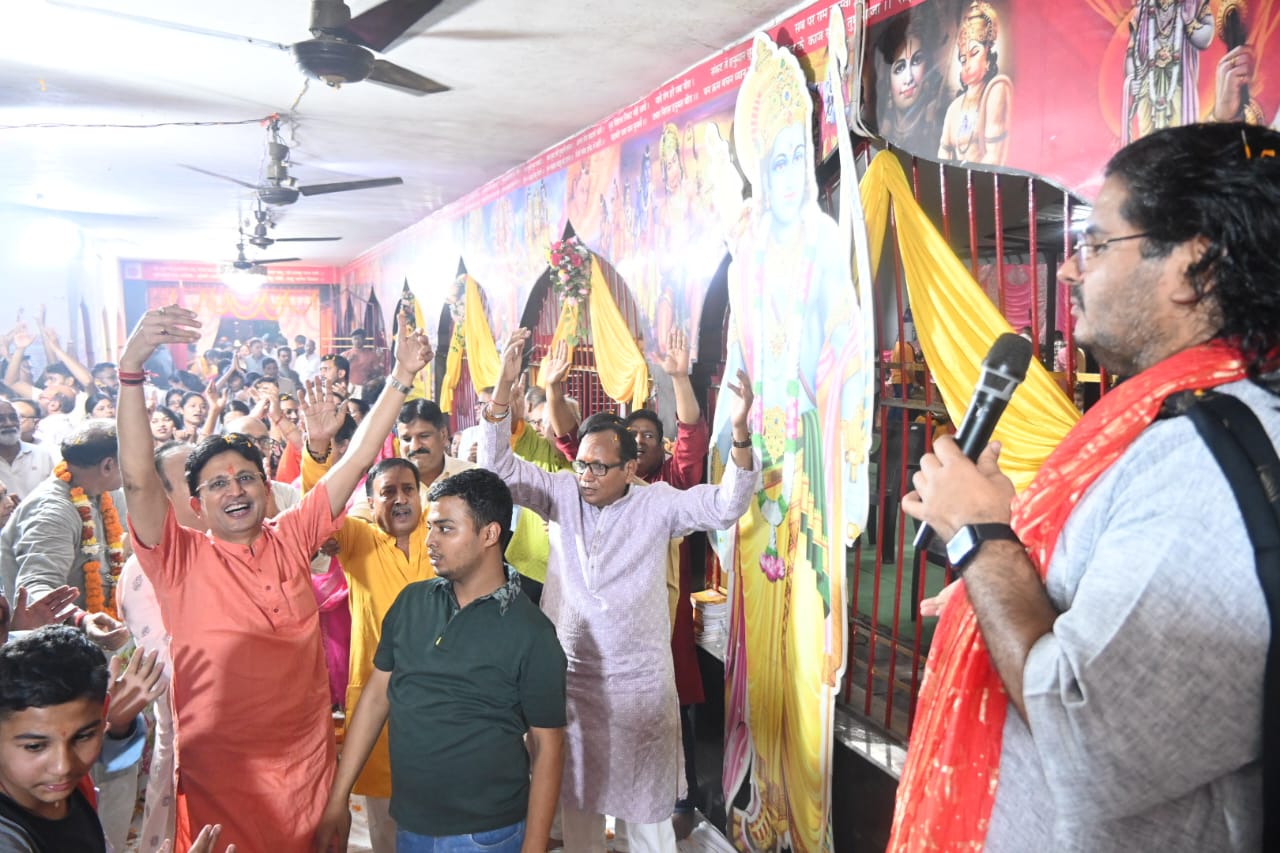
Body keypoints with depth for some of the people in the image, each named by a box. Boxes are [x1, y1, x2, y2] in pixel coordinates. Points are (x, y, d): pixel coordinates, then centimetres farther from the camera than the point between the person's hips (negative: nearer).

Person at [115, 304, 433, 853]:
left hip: (308, 764, 3)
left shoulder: (291, 538, -1)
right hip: (219, 777, -3)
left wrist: (401, 377, -10)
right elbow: (138, 479, -23)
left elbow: (357, 460, -4)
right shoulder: (180, 559, -9)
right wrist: (131, 367, -35)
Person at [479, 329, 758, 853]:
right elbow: (498, 465, -9)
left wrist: (740, 430, -33)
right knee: (578, 797, 20)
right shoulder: (563, 495, -3)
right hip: (571, 678, 2)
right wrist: (504, 387, -23)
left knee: (648, 805, 13)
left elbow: (726, 506, -17)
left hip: (641, 684, -2)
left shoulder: (656, 504, -8)